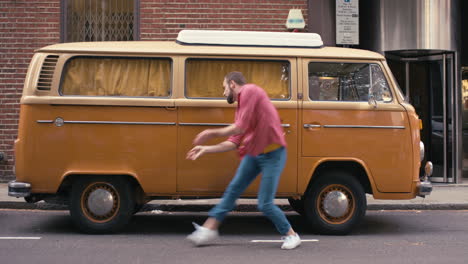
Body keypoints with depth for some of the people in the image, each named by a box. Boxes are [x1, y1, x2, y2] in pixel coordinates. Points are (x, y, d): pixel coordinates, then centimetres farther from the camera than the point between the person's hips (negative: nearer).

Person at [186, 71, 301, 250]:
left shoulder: (249, 91, -13)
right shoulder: (240, 106, 14)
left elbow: (240, 128, -20)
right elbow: (234, 142, 13)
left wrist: (212, 133, -8)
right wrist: (206, 149, 14)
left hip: (272, 154, -9)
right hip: (253, 153, 9)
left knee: (265, 204, -6)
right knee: (233, 189, 5)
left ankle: (291, 235, 14)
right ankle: (209, 228, 10)